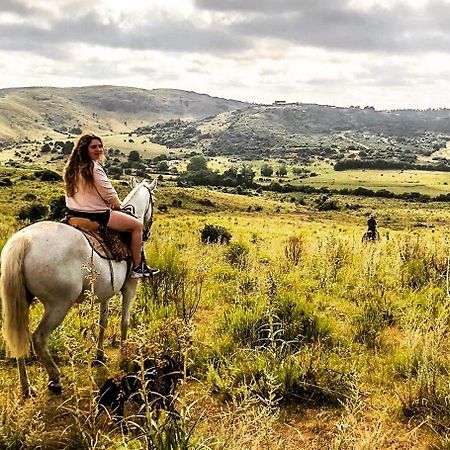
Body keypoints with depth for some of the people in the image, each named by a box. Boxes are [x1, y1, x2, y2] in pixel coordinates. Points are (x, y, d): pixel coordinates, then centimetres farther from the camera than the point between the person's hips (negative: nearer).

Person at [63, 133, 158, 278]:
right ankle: (137, 267, 5)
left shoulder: (72, 167, 9)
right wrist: (117, 205, 7)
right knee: (137, 225, 0)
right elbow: (109, 193, -16)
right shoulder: (94, 167, -19)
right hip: (95, 215, -10)